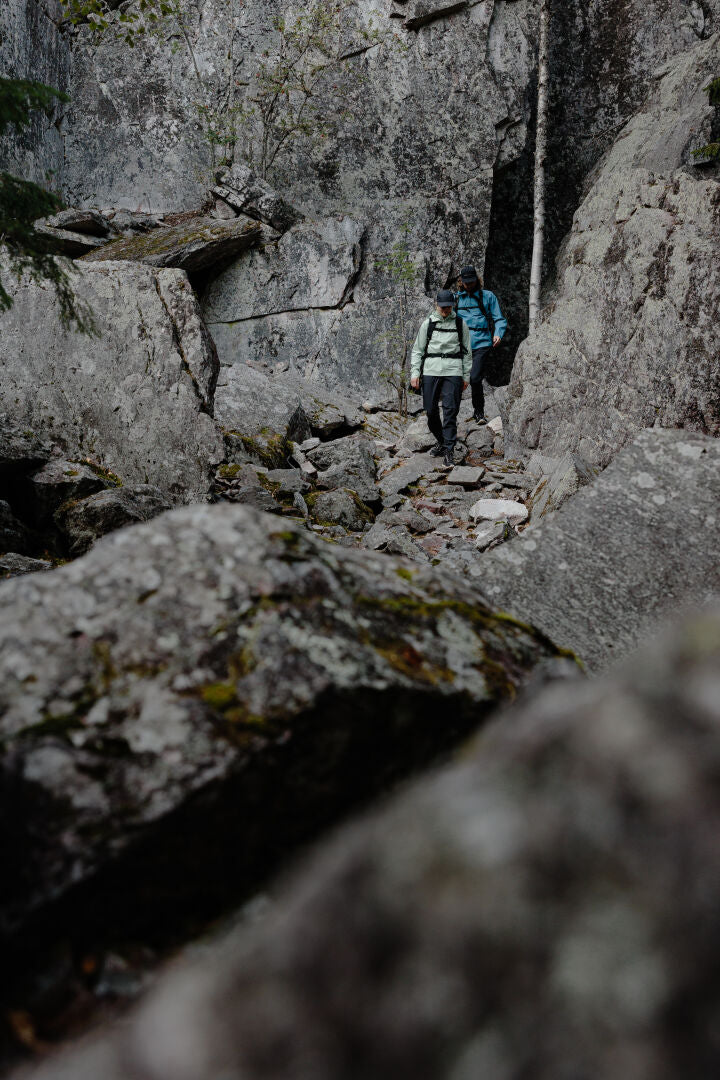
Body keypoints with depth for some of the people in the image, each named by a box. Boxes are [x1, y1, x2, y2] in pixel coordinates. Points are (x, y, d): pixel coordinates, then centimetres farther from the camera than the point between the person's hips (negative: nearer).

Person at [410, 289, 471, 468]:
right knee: (431, 410, 2)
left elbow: (466, 352, 13)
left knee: (450, 411, -10)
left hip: (453, 372, -1)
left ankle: (448, 452, -8)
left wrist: (466, 376, 10)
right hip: (430, 371, 1)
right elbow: (417, 350, 10)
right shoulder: (428, 324, 7)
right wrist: (414, 373, 1)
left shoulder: (460, 324, 8)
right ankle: (441, 441, 27)